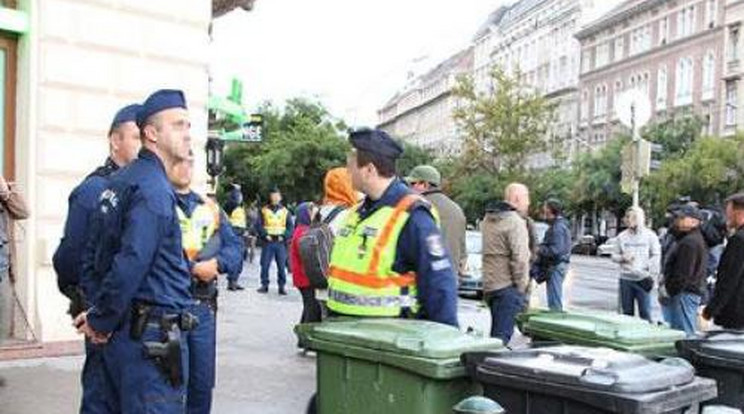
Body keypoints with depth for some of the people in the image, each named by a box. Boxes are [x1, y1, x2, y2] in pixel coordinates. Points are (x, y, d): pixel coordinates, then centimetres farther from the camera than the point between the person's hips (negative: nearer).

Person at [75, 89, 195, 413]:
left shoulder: (118, 182, 13)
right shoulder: (154, 189, -17)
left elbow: (91, 253, 17)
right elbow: (131, 264, -25)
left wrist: (99, 314, 11)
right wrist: (101, 320, -12)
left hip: (124, 327, 10)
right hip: (153, 335, -10)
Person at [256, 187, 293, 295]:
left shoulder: (285, 211, 10)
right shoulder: (264, 211, 8)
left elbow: (290, 227, 7)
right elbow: (259, 225, 4)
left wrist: (284, 236, -7)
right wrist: (265, 235, -9)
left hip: (280, 242, 0)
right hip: (268, 242, 0)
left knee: (281, 265, -1)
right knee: (265, 264, -1)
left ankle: (281, 286, 5)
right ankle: (264, 285, 9)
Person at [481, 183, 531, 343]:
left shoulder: (487, 219, 15)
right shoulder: (515, 222, -14)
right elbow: (519, 258, -21)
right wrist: (521, 287, -12)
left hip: (489, 285, 9)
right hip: (508, 287, -9)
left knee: (497, 332, 18)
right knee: (502, 335, -6)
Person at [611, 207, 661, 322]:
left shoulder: (650, 235, 0)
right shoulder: (622, 236, 8)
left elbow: (656, 256, 0)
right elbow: (614, 256, 12)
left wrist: (652, 276, -9)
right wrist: (622, 258, -10)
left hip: (643, 279, -3)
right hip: (625, 279, 3)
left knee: (645, 312, -1)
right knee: (627, 312, 9)